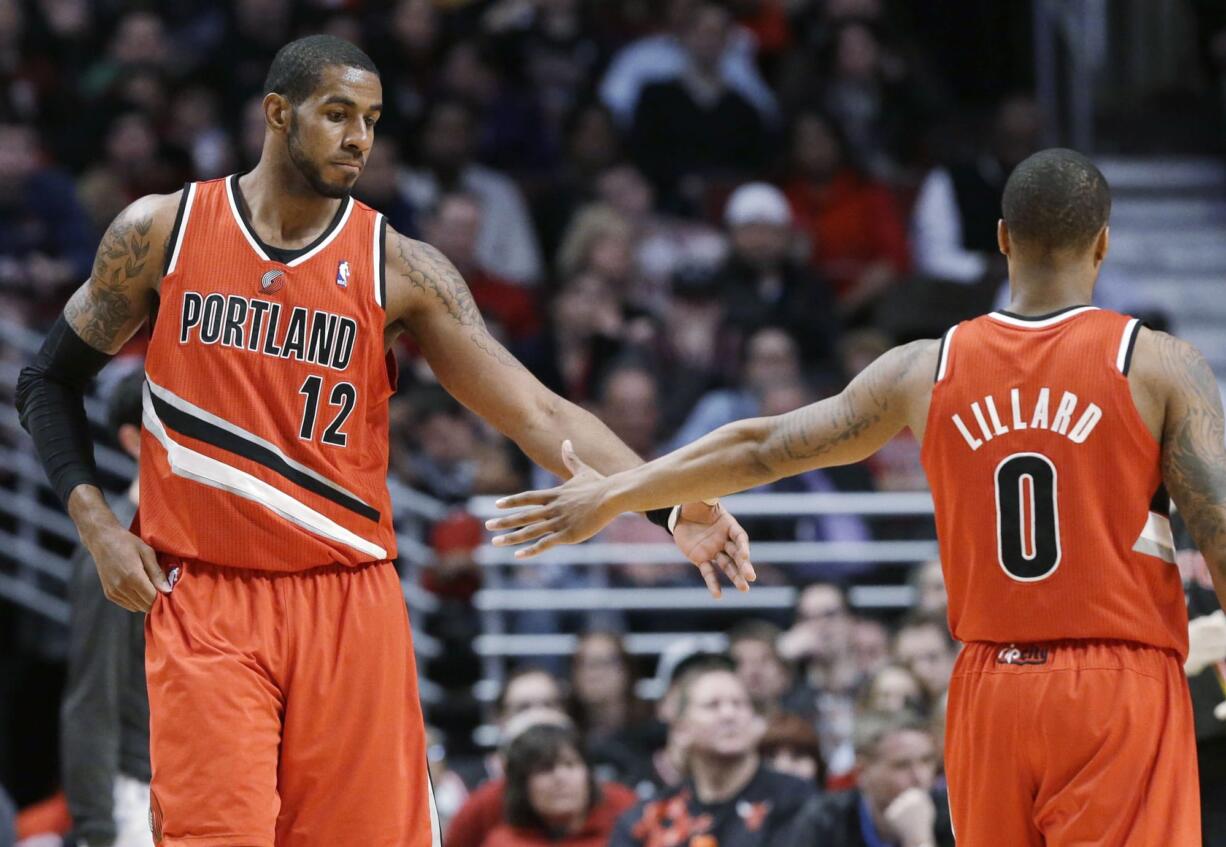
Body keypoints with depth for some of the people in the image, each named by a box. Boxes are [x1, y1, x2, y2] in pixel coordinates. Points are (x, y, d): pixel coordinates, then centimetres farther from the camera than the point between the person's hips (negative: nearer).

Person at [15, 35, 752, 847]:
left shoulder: (400, 269, 0)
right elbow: (51, 380, 12)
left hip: (350, 600, 1)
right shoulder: (163, 232, 2)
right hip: (203, 597, -1)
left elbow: (537, 413, -5)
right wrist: (98, 527, -2)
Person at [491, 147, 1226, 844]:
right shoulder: (1160, 365, -4)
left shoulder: (924, 371, 6)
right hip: (1121, 690, -4)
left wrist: (613, 495, 27)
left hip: (989, 688, 4)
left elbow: (759, 449, 14)